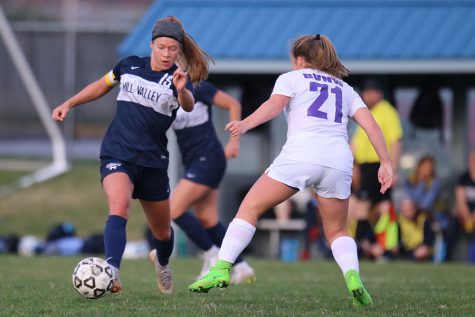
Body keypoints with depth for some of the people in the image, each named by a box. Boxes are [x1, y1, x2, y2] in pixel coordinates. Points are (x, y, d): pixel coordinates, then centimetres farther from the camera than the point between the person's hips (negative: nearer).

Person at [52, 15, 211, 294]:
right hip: (118, 154, -1)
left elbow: (189, 106, -28)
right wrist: (69, 104, 16)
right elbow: (103, 85, 22)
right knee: (119, 206, -30)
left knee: (162, 231, 14)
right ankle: (111, 272, -42)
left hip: (153, 161, 1)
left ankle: (162, 262, 49)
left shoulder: (179, 78, -6)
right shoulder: (130, 66, 2)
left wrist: (181, 90, -50)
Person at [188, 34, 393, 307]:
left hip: (300, 154, -3)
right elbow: (370, 123, 16)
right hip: (340, 159, 4)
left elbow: (274, 104, -3)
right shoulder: (345, 89, 29)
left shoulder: (292, 78, 18)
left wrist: (245, 124, -18)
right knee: (337, 232, 18)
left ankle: (222, 268, -6)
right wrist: (386, 163, 12)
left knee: (250, 208, 8)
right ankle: (352, 275, -10)